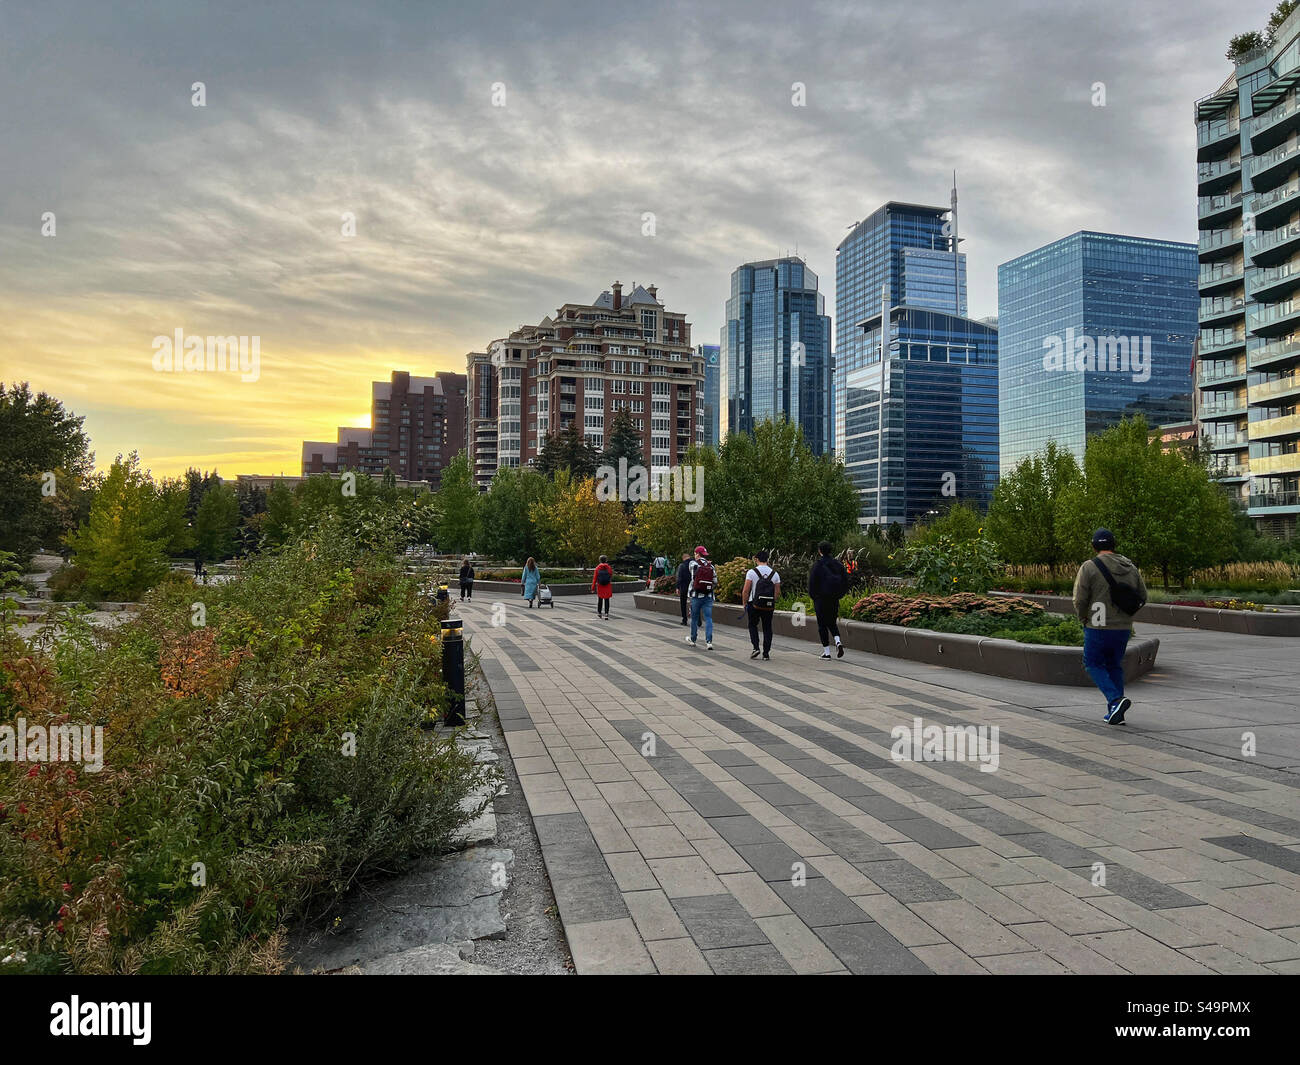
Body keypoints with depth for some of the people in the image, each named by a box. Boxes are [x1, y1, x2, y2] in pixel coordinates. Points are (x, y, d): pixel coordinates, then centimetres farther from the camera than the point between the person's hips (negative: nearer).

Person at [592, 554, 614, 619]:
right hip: (608, 587, -1)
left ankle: (599, 613, 28)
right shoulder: (609, 568, -5)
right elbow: (611, 577, 0)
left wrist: (593, 588, -3)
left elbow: (594, 579, -6)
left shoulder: (597, 568, -6)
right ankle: (606, 614, -7)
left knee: (600, 600, 17)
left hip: (600, 587, 1)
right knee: (606, 600, 1)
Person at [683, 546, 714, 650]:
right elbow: (715, 581, 5)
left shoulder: (692, 563, -6)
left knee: (694, 618, 13)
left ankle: (692, 639, 28)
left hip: (696, 595, -2)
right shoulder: (711, 566, 2)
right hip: (708, 596, 2)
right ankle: (709, 642, -10)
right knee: (708, 618, 0)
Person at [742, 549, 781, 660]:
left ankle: (756, 647, 0)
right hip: (769, 606, 2)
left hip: (754, 605, -2)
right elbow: (777, 593, 5)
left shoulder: (751, 572, -7)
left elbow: (745, 591, -9)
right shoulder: (775, 574, 4)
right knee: (767, 628, 11)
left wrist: (744, 603, 4)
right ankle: (766, 653, 8)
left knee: (753, 625, 16)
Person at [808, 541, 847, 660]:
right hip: (834, 599, 5)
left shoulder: (817, 565, -11)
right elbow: (845, 580, 7)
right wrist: (840, 594, 15)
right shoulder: (838, 564, 4)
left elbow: (812, 582, -11)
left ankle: (826, 652, 3)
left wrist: (813, 596, 3)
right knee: (832, 622, 19)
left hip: (821, 598, -5)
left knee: (822, 625, 4)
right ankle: (838, 642, -6)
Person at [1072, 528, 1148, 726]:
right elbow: (1142, 598, 10)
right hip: (1123, 628, 5)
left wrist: (1084, 619, 5)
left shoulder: (1089, 567, -11)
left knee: (1094, 664, 9)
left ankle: (1116, 700, -11)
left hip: (1098, 628, -5)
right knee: (1114, 666, 17)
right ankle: (1114, 713, 17)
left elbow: (1079, 601, -13)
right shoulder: (1130, 568, 6)